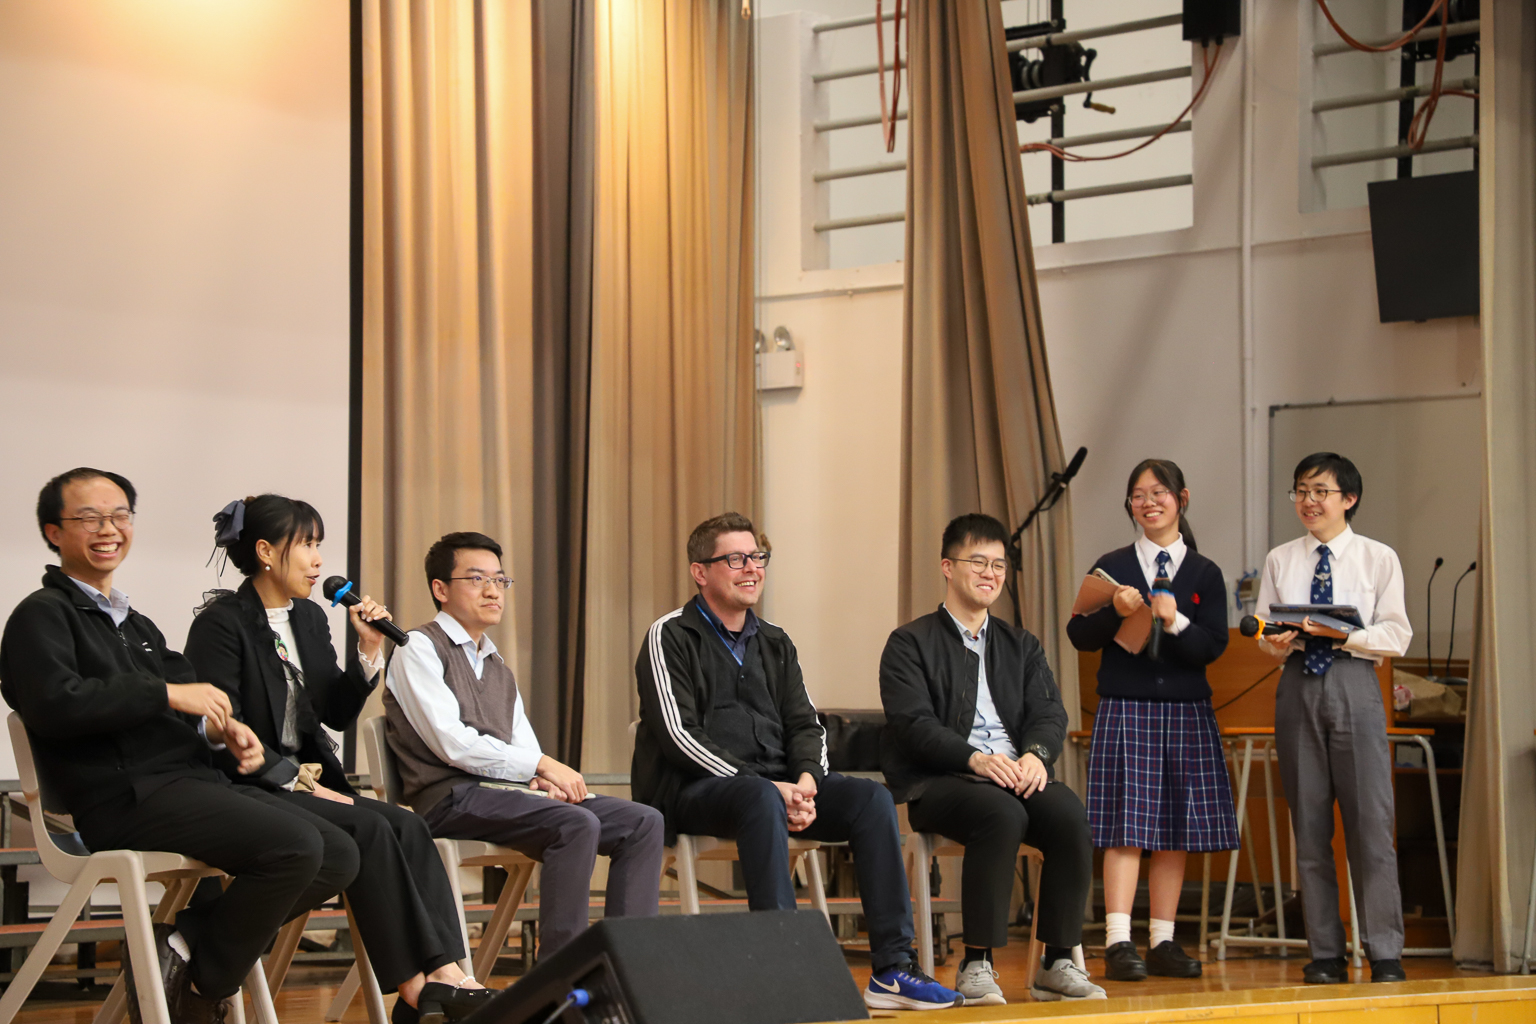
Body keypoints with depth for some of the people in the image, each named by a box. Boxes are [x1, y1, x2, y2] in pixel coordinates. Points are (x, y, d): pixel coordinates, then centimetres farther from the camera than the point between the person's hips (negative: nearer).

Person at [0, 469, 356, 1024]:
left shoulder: (136, 624, 29)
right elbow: (55, 704, -18)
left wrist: (222, 728, -1)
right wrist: (168, 693, -14)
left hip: (191, 780, 9)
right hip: (126, 797, -9)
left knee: (339, 858, -5)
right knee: (296, 846, -26)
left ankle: (179, 944, -1)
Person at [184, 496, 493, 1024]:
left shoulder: (309, 618, 15)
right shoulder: (221, 624, -9)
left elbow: (338, 714, 16)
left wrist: (370, 650, 3)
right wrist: (301, 783, -18)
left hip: (306, 780, 7)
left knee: (406, 825, -20)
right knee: (371, 830, -28)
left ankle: (445, 976, -34)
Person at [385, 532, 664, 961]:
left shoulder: (498, 668, 26)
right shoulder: (419, 648, 0)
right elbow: (453, 743, -11)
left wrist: (543, 782, -5)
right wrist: (542, 764, -12)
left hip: (508, 794, 8)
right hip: (452, 798, -8)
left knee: (643, 823, -8)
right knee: (577, 824, -31)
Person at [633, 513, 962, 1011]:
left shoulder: (775, 644, 21)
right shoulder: (670, 637, 0)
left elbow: (805, 724, 14)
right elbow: (678, 735, -11)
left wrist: (806, 779, -10)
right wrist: (765, 785, -19)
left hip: (774, 784, 6)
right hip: (692, 790, -6)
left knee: (871, 797, -16)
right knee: (761, 800, -39)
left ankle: (892, 970, -21)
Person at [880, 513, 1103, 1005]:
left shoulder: (1022, 646, 22)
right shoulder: (910, 644, 6)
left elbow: (1049, 715, 9)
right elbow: (914, 725, -8)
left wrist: (1035, 754, -15)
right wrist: (975, 759, -24)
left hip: (1016, 772, 5)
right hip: (937, 782, -4)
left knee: (1069, 813, -27)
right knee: (1002, 815, -36)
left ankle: (1057, 962, -19)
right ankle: (976, 965, -28)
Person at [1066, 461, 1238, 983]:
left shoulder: (1204, 573, 8)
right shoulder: (1112, 566, 6)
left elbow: (1213, 645, -2)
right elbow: (1079, 635, 2)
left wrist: (1175, 622, -19)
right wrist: (1114, 612, -16)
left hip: (1186, 712, 2)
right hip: (1124, 708, -2)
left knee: (1175, 831, 4)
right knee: (1127, 827, -8)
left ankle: (1163, 942, 12)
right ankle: (1118, 944, -10)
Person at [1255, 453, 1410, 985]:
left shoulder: (1379, 558, 4)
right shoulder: (1280, 561, 12)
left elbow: (1397, 636, -1)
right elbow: (1262, 630, 10)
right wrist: (1278, 641, -13)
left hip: (1355, 685, -3)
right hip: (1298, 687, 3)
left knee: (1371, 820, -7)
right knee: (1310, 825, 4)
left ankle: (1385, 953, -1)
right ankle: (1325, 954, 10)